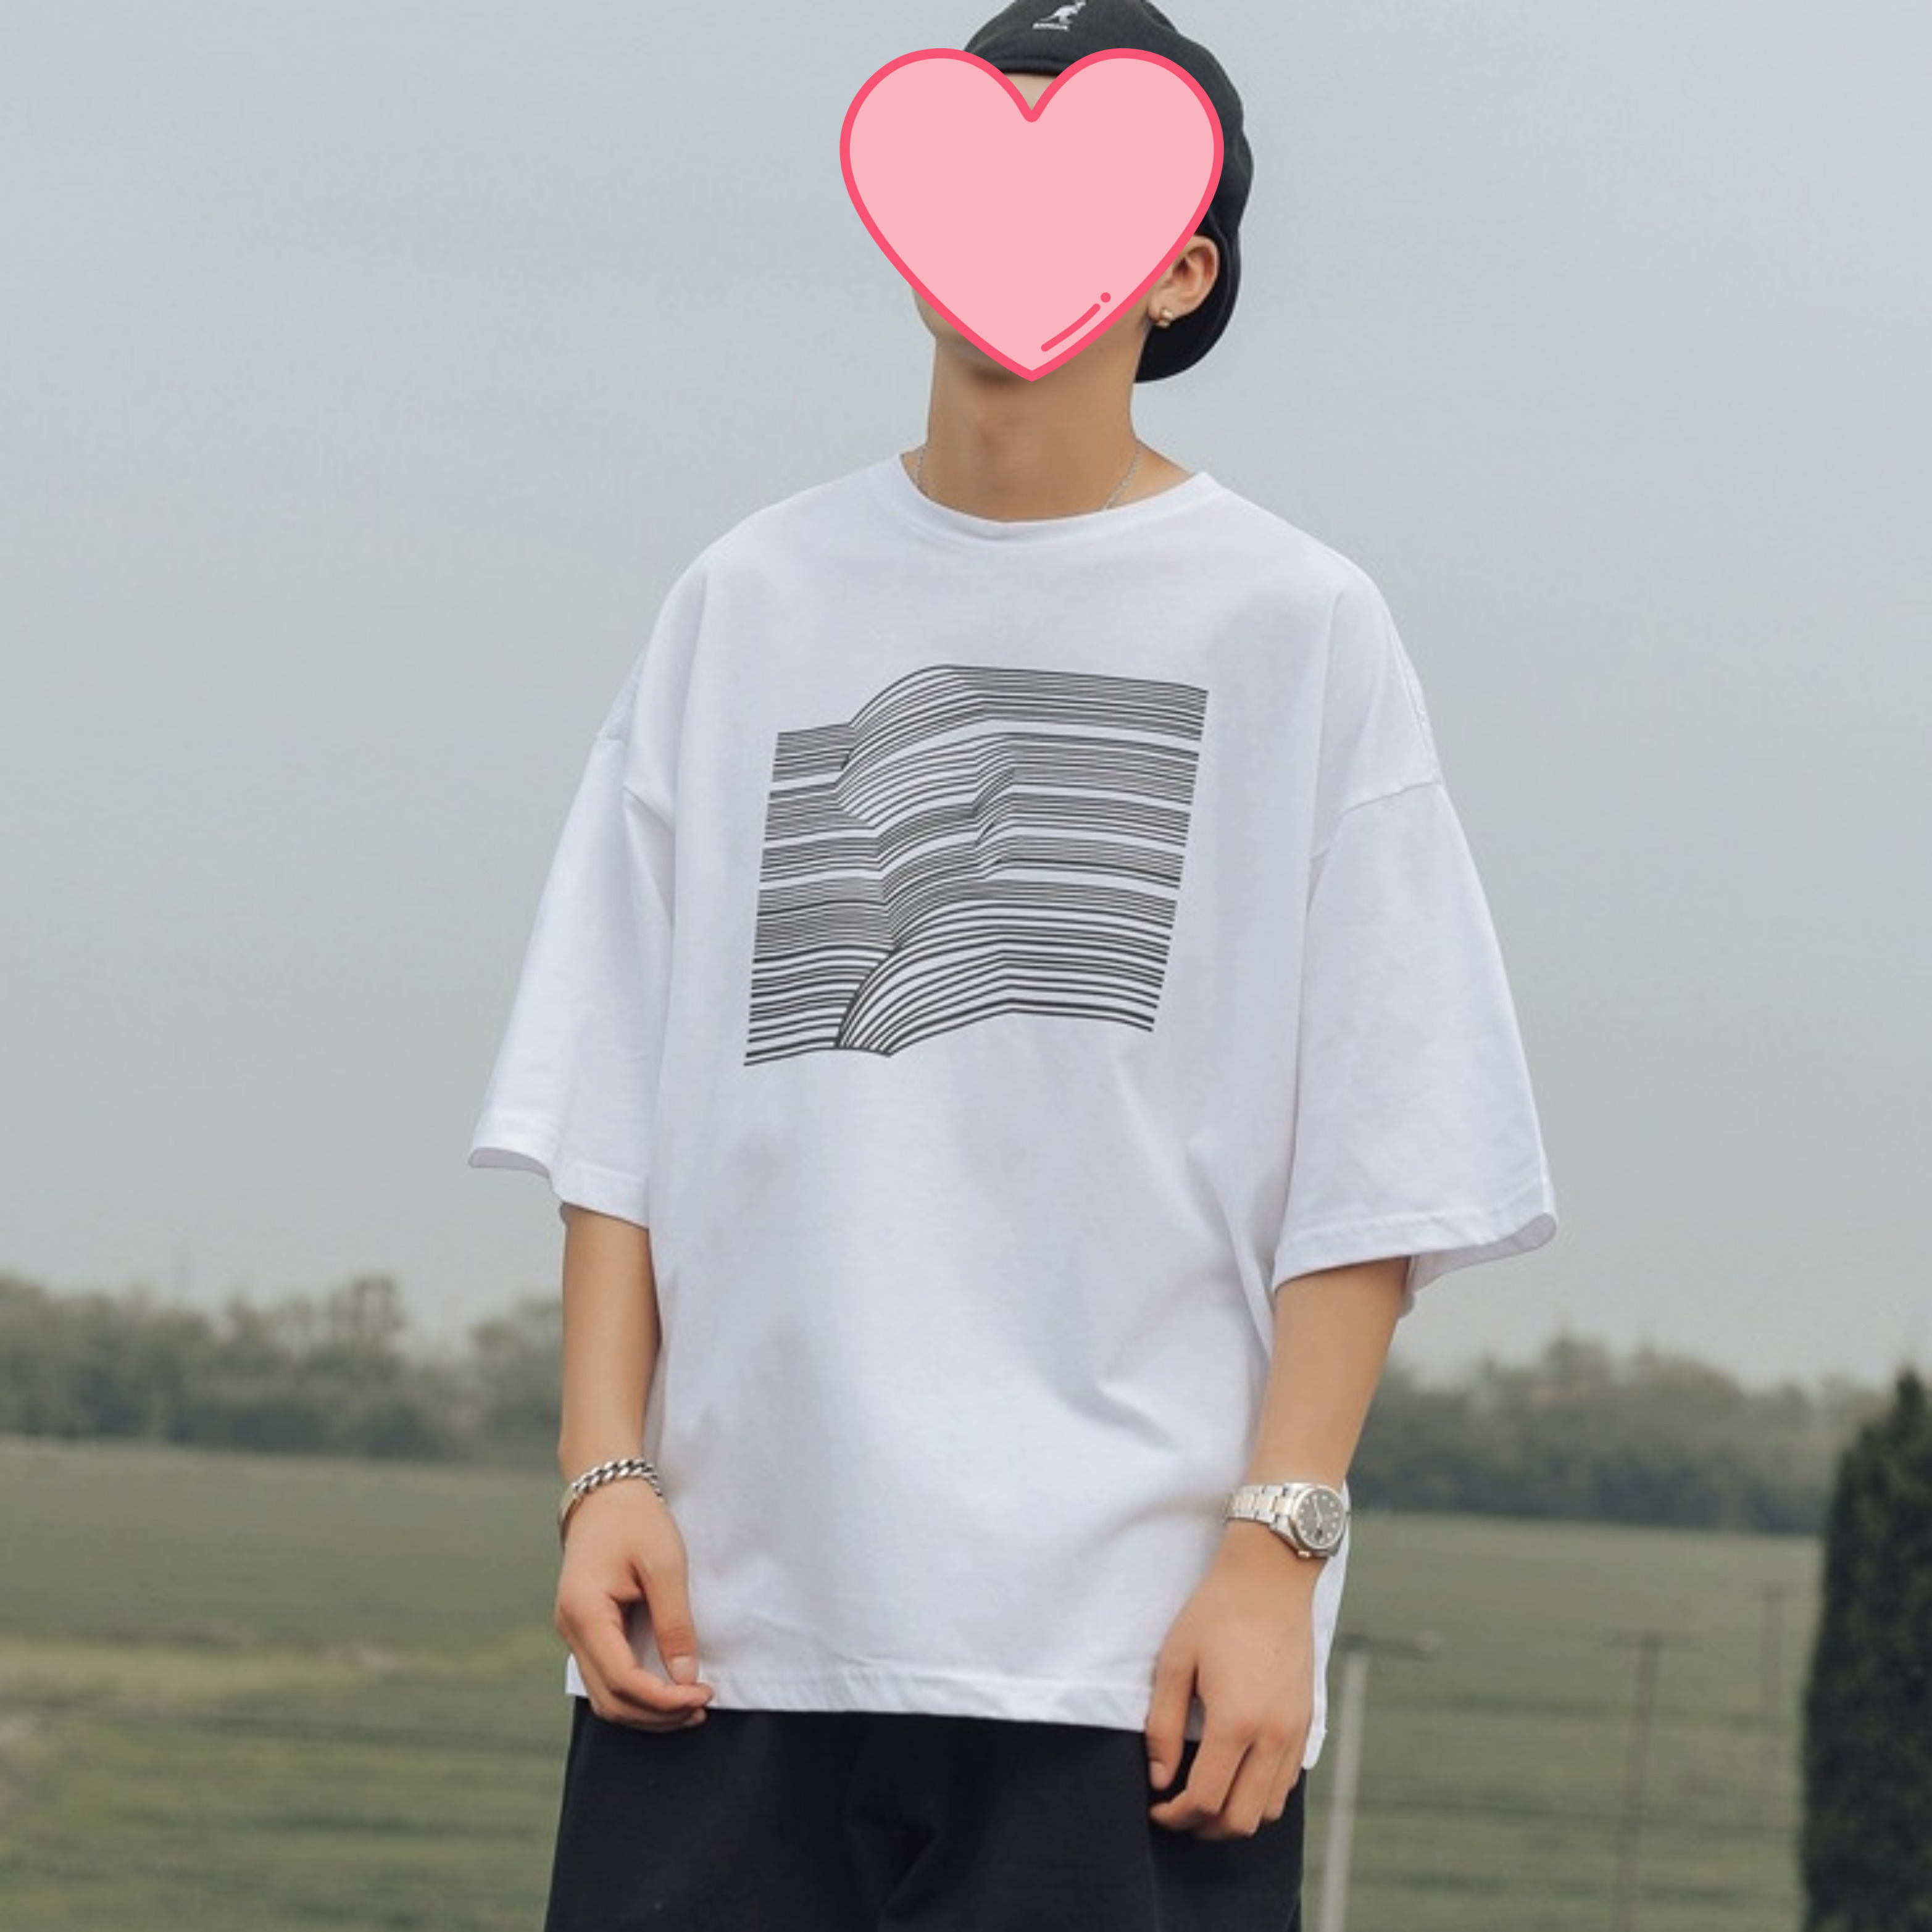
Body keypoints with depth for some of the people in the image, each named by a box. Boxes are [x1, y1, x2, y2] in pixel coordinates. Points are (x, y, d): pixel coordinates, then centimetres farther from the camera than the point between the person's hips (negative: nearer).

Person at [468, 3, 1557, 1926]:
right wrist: (607, 1473, 2)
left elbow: (1379, 1171, 0)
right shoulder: (749, 602, 13)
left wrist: (1276, 1550, -8)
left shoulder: (1293, 627, 4)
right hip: (729, 1615, 3)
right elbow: (610, 1111, 12)